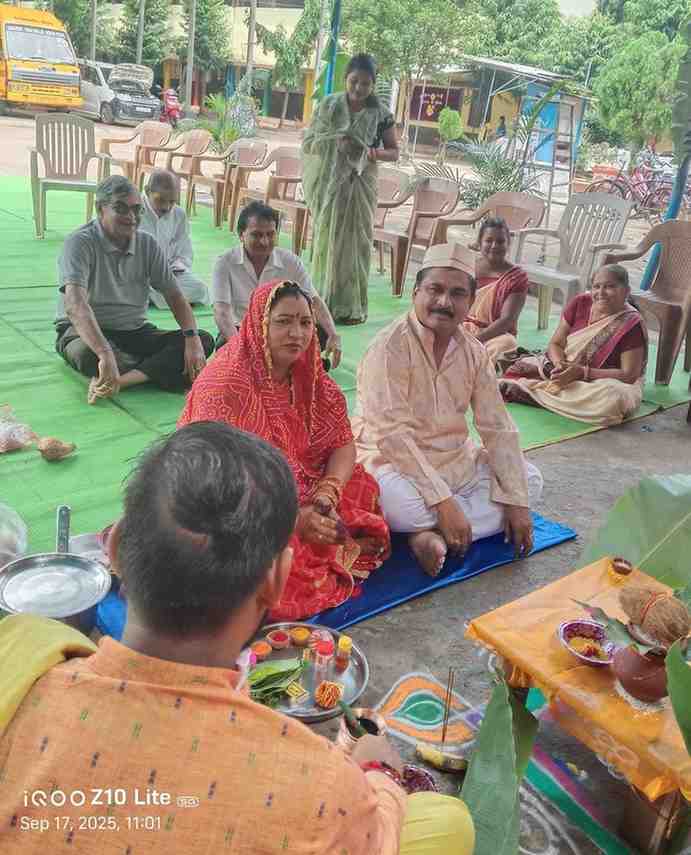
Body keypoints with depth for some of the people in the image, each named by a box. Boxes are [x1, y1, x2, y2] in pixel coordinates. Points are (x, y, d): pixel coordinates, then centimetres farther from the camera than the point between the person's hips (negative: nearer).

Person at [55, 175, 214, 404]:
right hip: (86, 332, -5)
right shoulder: (80, 243, -15)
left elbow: (175, 297, 2)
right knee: (88, 354, -42)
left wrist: (193, 339, -18)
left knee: (204, 340, -16)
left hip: (135, 332, 6)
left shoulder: (148, 245, 3)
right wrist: (105, 354, -47)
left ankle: (120, 379, -31)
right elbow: (75, 305, -31)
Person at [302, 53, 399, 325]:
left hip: (360, 185, 0)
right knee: (327, 240, 1)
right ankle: (324, 302, 10)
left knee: (354, 242, 1)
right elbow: (307, 143, 1)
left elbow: (394, 151, 6)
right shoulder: (328, 105, 1)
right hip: (329, 184, 0)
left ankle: (350, 307, 9)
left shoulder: (380, 113, 0)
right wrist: (334, 142, -17)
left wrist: (377, 153, -16)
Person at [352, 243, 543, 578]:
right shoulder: (390, 346, -19)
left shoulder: (474, 352, 2)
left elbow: (498, 429, 1)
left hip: (456, 460, 7)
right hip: (393, 461, -7)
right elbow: (393, 434, -26)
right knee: (398, 502, -38)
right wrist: (443, 502, -31)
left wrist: (516, 502, -7)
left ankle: (433, 533, -18)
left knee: (529, 479, -4)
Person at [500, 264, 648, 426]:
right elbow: (555, 344, 2)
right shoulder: (580, 304, -3)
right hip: (565, 369, 3)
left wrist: (582, 372, -27)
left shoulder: (632, 325, -15)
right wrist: (560, 364, -22)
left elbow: (629, 375, -17)